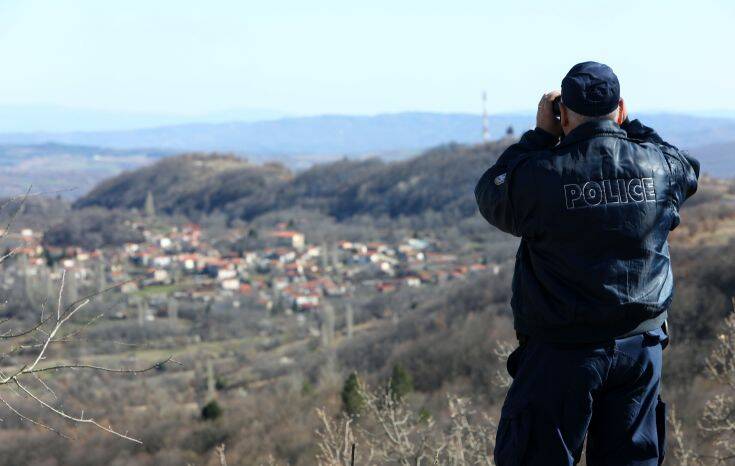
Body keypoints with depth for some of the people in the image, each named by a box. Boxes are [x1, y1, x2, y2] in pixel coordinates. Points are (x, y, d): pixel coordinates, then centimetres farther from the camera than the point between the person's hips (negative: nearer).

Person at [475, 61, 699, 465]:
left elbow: (490, 195, 4)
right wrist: (630, 127, 20)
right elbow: (688, 169, 22)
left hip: (562, 355, -4)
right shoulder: (661, 166, -3)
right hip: (641, 349, 4)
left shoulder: (540, 174, -16)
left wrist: (540, 136, 7)